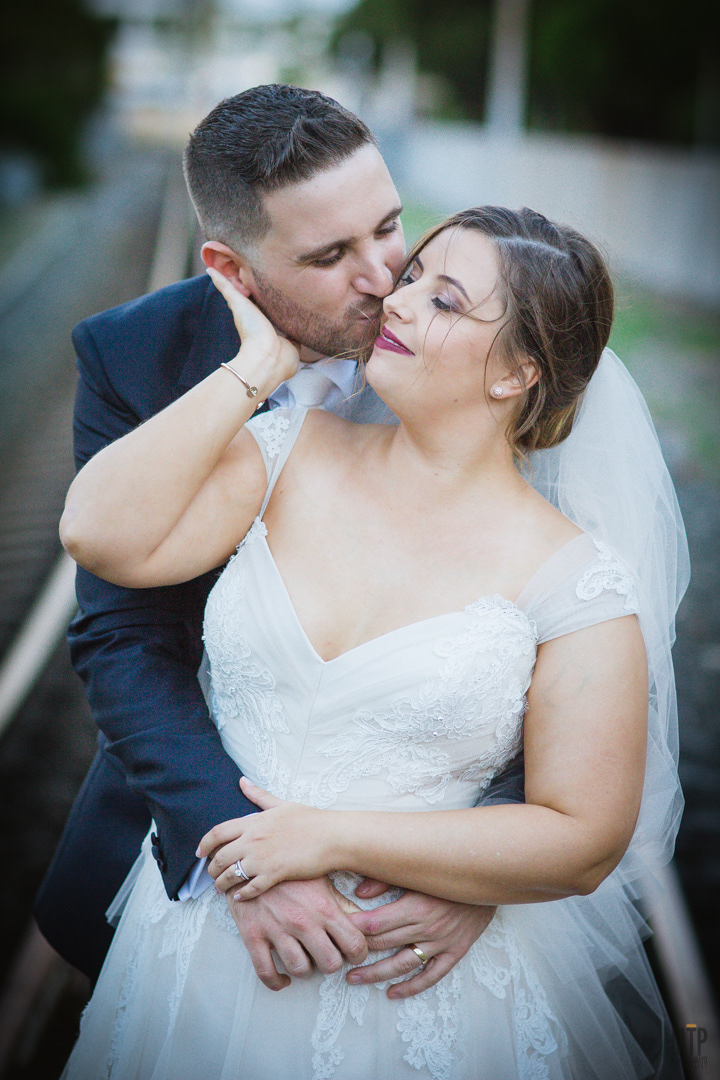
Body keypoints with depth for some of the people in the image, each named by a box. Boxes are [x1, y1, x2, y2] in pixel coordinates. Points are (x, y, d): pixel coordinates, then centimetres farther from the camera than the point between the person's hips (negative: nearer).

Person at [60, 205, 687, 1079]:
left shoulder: (577, 581, -14)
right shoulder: (291, 454, -4)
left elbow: (583, 843, -14)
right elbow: (101, 534, -17)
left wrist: (332, 838, -19)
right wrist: (253, 369, -14)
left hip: (422, 975, -3)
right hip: (214, 937, 3)